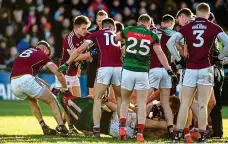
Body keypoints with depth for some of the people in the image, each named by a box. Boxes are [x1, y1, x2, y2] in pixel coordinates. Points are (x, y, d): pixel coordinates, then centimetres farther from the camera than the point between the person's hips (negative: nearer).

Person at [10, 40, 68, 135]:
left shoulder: (25, 52, 31)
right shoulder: (42, 55, 14)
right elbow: (58, 73, 7)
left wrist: (47, 87, 36)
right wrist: (65, 88, 23)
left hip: (14, 83, 6)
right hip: (26, 80, -6)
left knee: (32, 100, 35)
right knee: (52, 101, 11)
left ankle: (44, 127, 27)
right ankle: (61, 126, -6)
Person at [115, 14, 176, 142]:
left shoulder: (129, 30, 7)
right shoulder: (152, 35, 3)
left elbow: (115, 38, 25)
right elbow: (160, 53, -5)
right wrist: (169, 69, -1)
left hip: (128, 70, 1)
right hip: (142, 72, -1)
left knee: (125, 101, 16)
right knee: (142, 103, 5)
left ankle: (122, 128, -1)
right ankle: (140, 133, -2)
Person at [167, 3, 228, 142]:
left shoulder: (187, 27, 5)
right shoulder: (213, 28, -1)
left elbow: (170, 43, 0)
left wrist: (179, 59, 9)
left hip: (190, 69, 2)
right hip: (206, 69, -2)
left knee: (185, 104, 7)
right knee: (202, 104, 1)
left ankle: (178, 134, 5)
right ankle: (202, 136, 0)